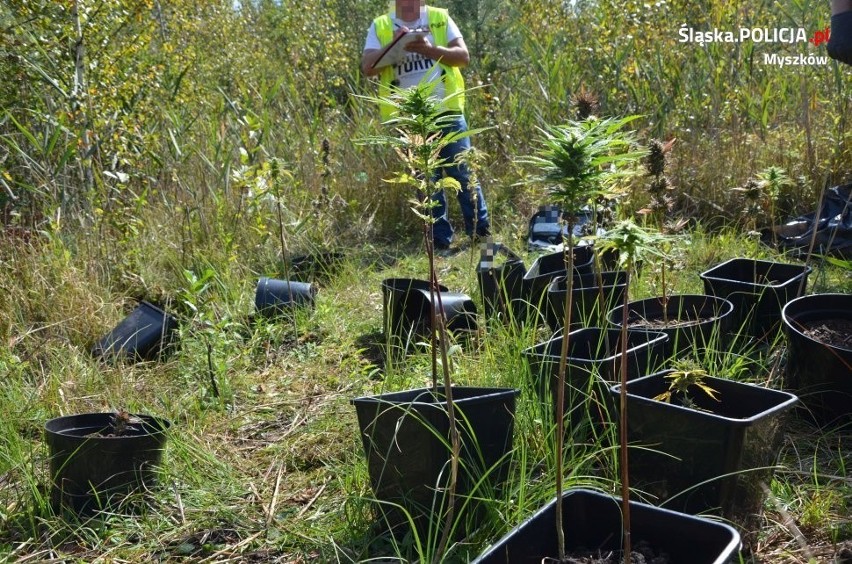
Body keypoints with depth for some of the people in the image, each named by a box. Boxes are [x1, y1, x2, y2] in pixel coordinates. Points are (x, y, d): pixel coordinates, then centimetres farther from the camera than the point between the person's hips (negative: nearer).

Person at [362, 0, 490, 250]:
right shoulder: (380, 26, 4)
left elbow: (463, 56, -3)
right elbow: (367, 67, -6)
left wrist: (430, 49, -18)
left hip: (447, 111, 0)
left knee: (464, 173, 3)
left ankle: (481, 233, 13)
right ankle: (440, 241, 14)